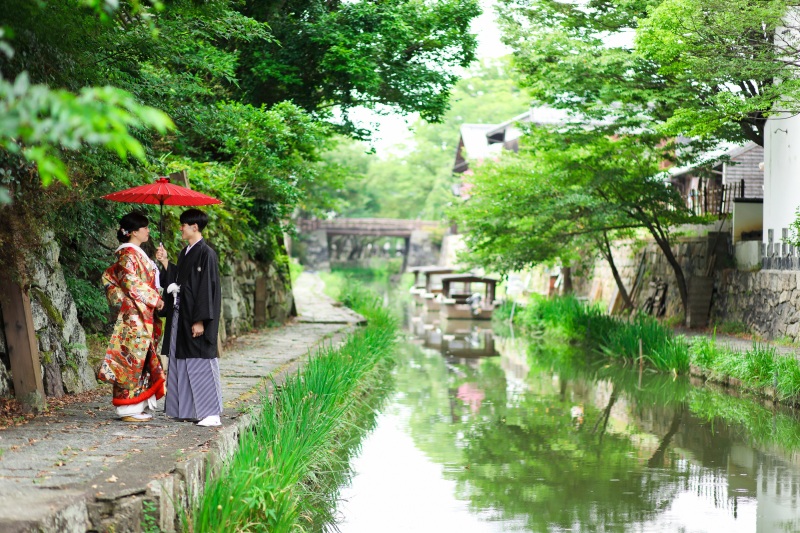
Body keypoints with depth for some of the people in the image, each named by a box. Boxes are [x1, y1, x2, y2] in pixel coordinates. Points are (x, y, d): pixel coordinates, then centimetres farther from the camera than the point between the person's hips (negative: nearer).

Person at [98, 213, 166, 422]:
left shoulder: (137, 254, 18)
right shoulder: (128, 253, -11)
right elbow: (131, 283, -18)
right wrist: (155, 299, -14)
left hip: (143, 316, 10)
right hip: (134, 315, -10)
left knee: (142, 358, 10)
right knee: (133, 358, -7)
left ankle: (138, 406, 14)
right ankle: (129, 408, -4)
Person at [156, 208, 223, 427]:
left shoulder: (205, 253, -12)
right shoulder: (186, 253, 14)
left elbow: (207, 287, -16)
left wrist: (200, 320, -20)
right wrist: (165, 262, 10)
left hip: (195, 318, -9)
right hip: (180, 316, 9)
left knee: (200, 364, -7)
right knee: (181, 364, 10)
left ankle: (211, 413, -2)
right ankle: (188, 409, 16)